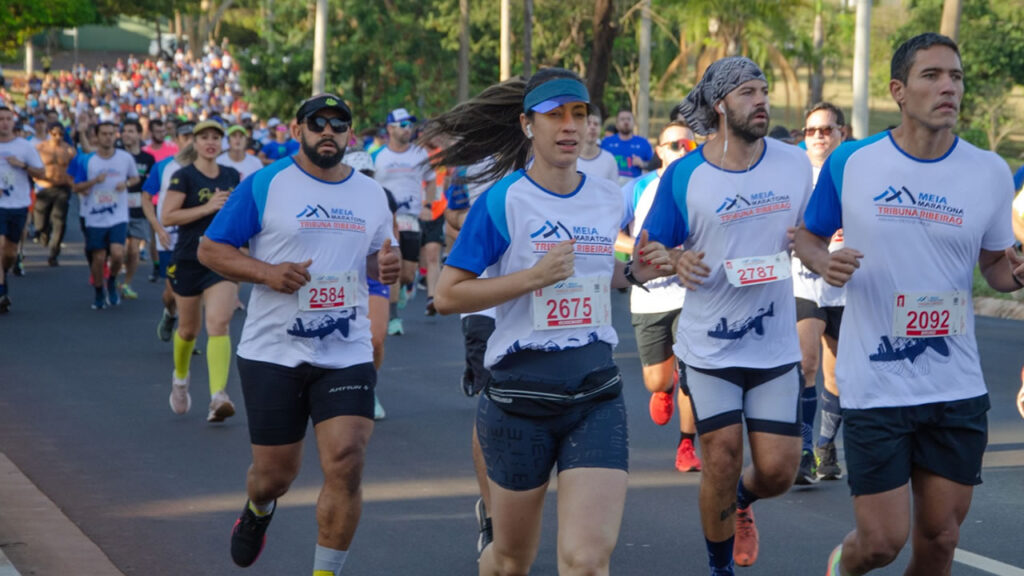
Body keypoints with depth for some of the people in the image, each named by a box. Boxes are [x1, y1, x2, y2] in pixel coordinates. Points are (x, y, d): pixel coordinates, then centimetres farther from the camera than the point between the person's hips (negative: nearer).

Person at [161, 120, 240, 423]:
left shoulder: (233, 177, 7)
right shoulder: (184, 177, -6)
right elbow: (167, 217, -15)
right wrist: (207, 208, -21)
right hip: (189, 260, -2)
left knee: (219, 323, -16)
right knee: (188, 328, 13)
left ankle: (218, 396, -24)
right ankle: (180, 378, 43)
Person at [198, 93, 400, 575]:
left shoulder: (371, 194, 10)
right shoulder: (264, 186, -3)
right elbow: (210, 249, -2)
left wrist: (386, 265, -2)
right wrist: (267, 272, -18)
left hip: (348, 353, 2)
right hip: (273, 352, -2)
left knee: (346, 464, -14)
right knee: (276, 472, 8)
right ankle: (258, 510, 46)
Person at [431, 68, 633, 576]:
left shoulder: (610, 200, 7)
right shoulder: (502, 201, -7)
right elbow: (446, 295, -10)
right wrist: (534, 276, -19)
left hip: (596, 397, 3)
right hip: (520, 397, -2)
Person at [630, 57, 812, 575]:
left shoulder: (795, 164, 1)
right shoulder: (684, 176, -7)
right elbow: (643, 260, -3)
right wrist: (673, 261, -25)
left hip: (775, 345, 2)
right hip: (709, 345, -2)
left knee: (777, 470, -1)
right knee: (721, 459, -4)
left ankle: (741, 501, 36)